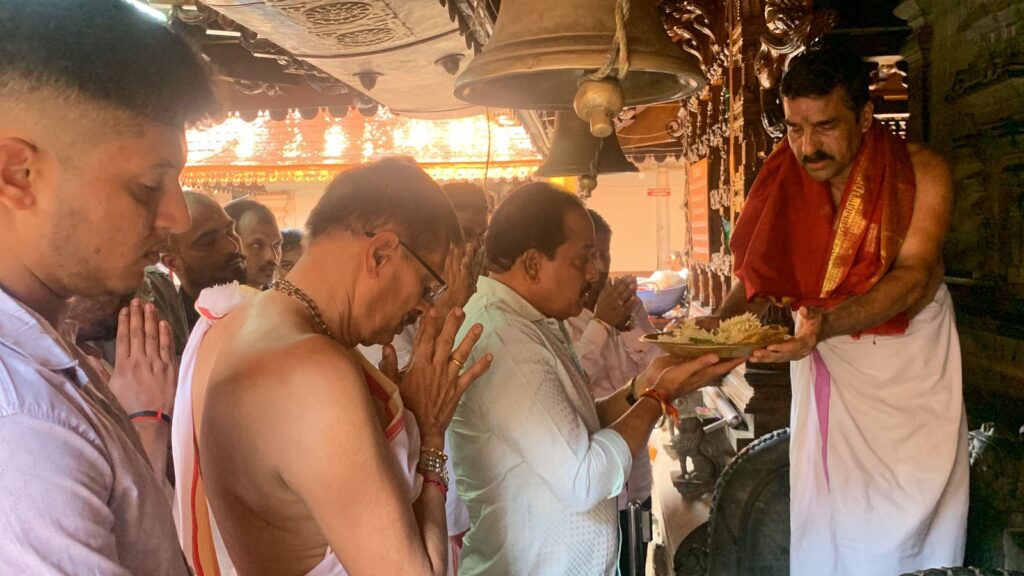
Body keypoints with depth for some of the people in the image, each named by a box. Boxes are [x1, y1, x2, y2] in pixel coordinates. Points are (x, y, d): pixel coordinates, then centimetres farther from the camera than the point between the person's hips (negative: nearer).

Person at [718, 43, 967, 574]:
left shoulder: (921, 172, -15)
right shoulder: (782, 184, -9)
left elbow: (915, 276, -25)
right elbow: (755, 281, -4)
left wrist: (826, 324, -41)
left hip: (912, 365, -1)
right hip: (826, 369, 2)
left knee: (913, 521, 6)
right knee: (826, 526, 7)